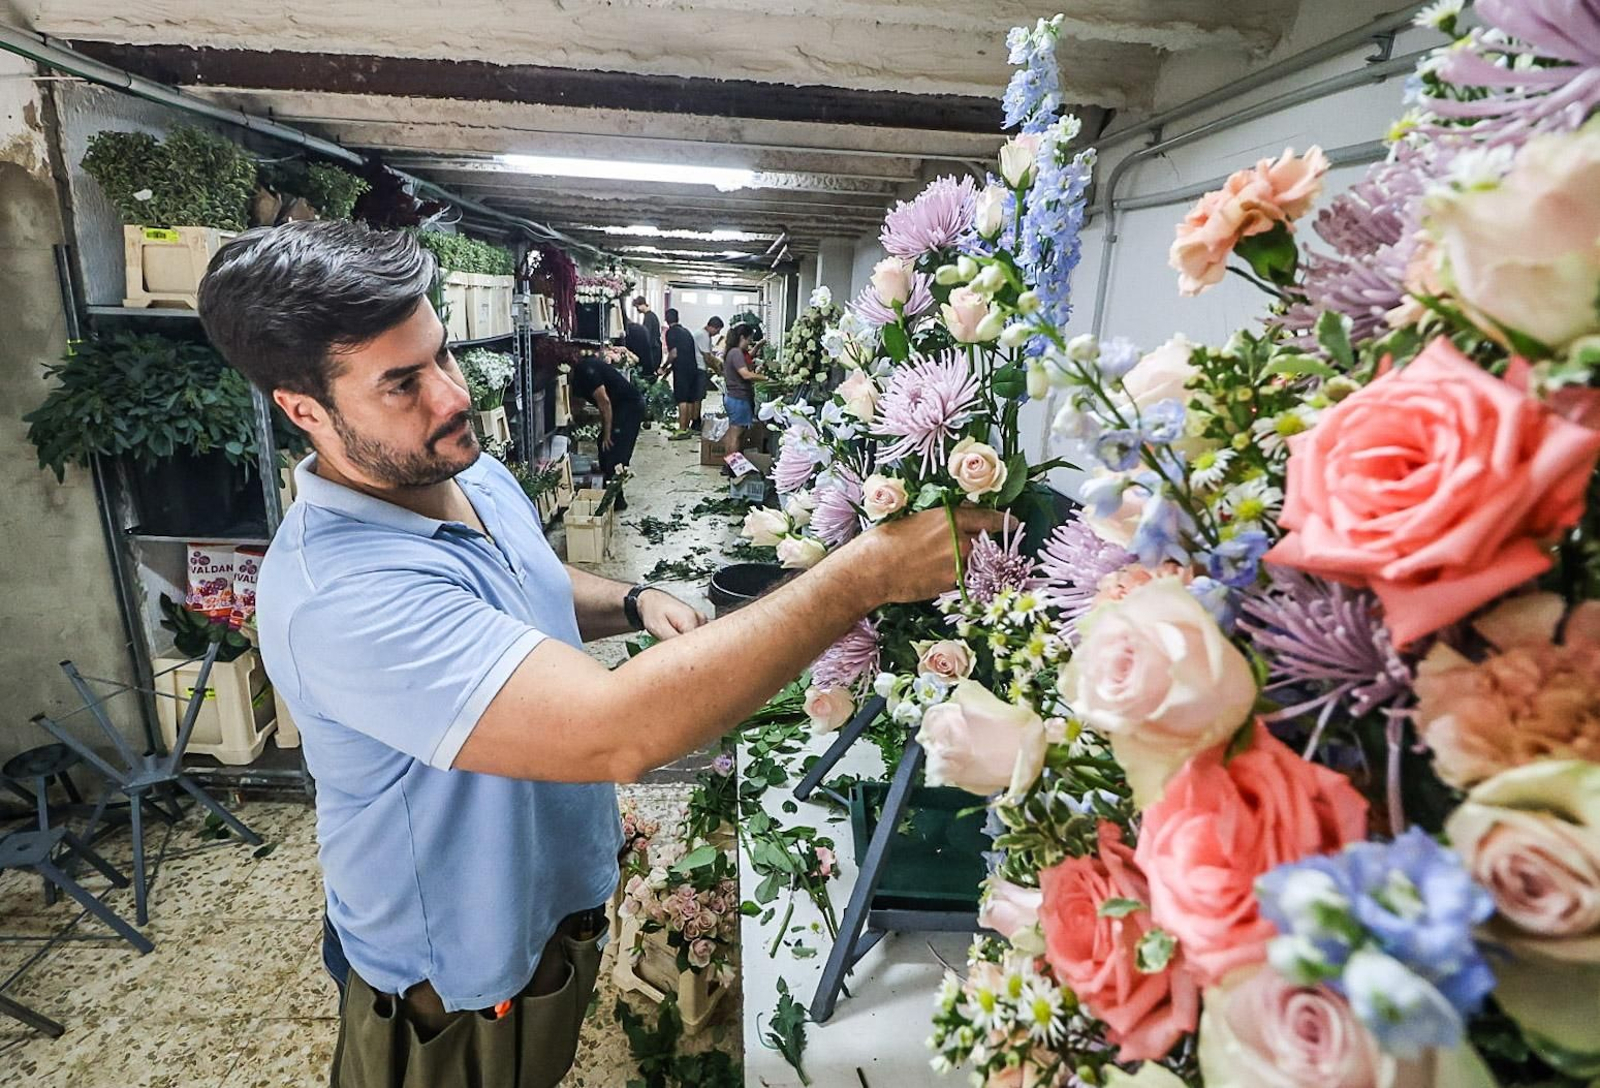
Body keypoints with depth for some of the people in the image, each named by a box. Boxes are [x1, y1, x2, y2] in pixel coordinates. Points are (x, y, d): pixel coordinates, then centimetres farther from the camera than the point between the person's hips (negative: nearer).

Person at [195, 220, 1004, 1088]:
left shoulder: (476, 475, -7)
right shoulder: (339, 592, -37)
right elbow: (616, 733, -46)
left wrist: (634, 604, -9)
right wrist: (870, 570, -45)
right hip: (460, 992, -6)